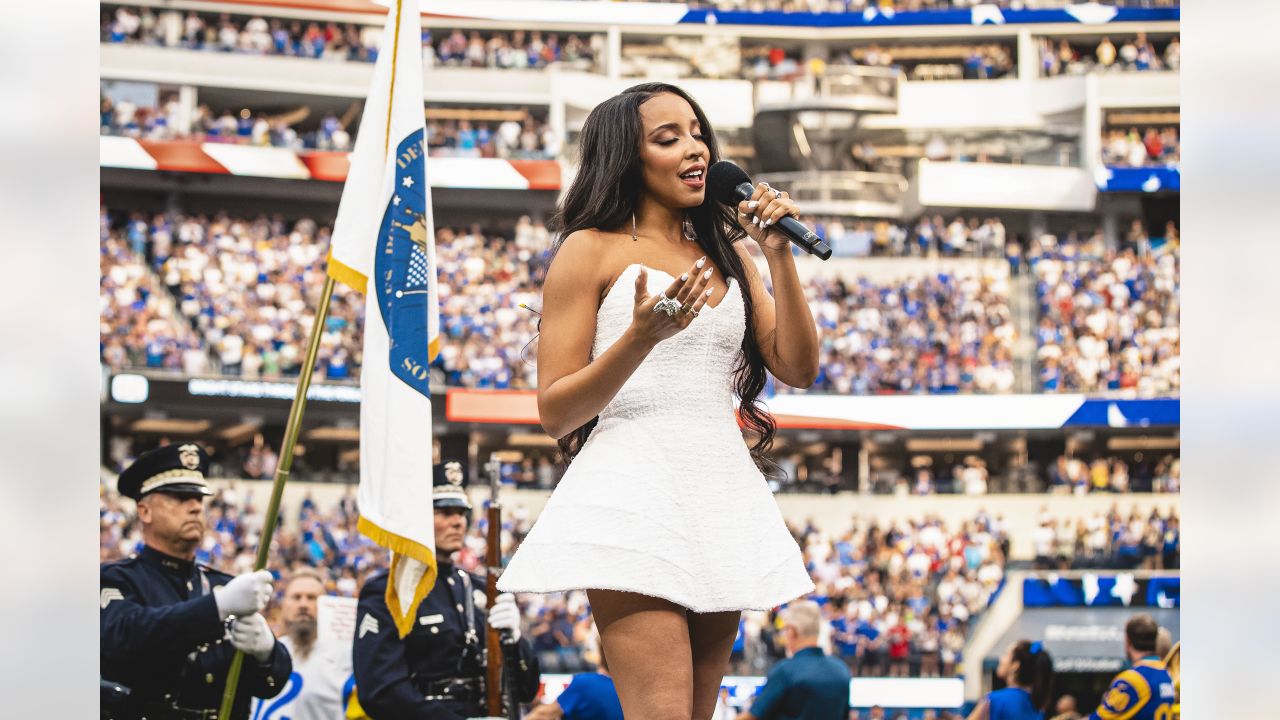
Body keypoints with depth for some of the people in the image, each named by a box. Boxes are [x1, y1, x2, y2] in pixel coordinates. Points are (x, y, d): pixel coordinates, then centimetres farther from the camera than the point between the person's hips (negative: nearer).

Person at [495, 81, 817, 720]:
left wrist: (778, 255, 3)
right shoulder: (591, 249, 2)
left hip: (724, 493, 6)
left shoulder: (728, 253, 19)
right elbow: (555, 412, -3)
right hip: (636, 490, -6)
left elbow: (798, 368, 12)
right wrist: (643, 337, -18)